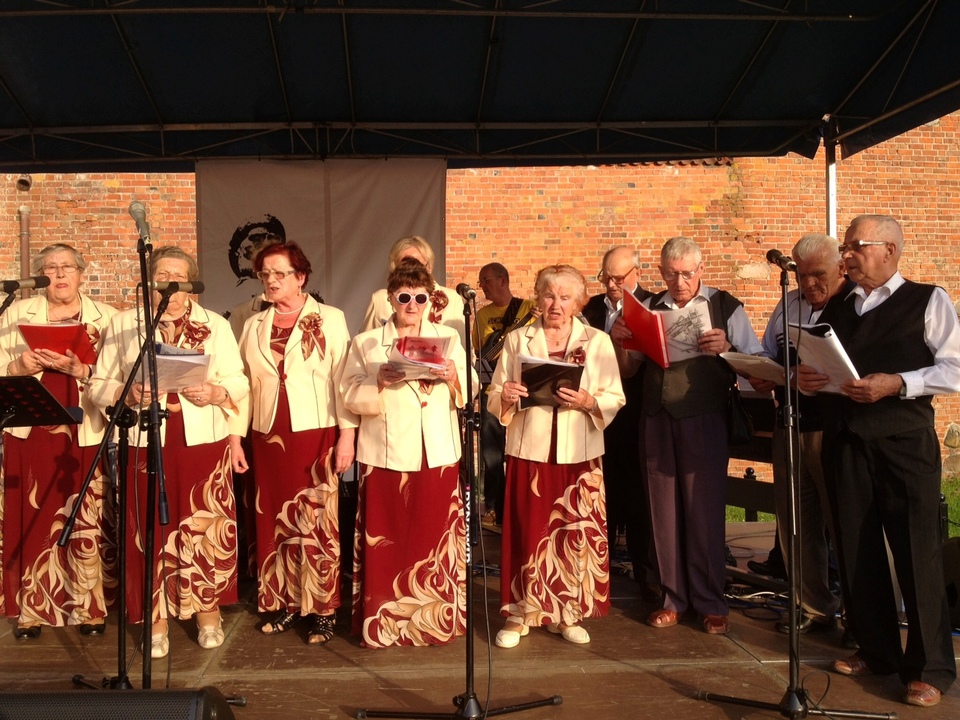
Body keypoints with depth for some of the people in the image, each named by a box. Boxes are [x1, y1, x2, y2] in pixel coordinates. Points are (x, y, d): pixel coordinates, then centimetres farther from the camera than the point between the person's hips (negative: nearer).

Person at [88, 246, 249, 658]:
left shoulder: (216, 326, 9)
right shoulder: (122, 324, 9)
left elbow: (239, 383, 5)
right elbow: (99, 385, 5)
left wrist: (215, 392, -15)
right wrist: (128, 394, -15)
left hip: (204, 442, 0)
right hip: (145, 444, 0)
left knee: (206, 528, 2)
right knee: (150, 530, 2)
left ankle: (208, 614, 17)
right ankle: (156, 620, 15)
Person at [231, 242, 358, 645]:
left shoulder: (330, 320, -1)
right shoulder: (254, 327, 12)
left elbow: (343, 380, -6)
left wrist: (347, 436, -12)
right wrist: (234, 438, 6)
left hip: (316, 434, -4)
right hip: (269, 437, 4)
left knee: (317, 521, -2)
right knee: (275, 520, 8)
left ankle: (322, 609, 8)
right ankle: (284, 603, 20)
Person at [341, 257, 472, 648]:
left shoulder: (449, 337, 10)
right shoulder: (365, 343, 5)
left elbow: (470, 393, 6)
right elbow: (352, 397, -3)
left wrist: (454, 377, -14)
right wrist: (379, 381, -20)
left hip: (437, 454, 2)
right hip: (386, 455, -1)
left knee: (436, 540, 5)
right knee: (386, 542, 2)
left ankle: (437, 618, 17)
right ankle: (384, 622, 13)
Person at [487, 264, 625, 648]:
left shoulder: (597, 341, 7)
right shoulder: (517, 339, 10)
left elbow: (615, 398, 2)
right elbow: (495, 397, 8)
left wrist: (588, 401, -17)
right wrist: (505, 396, -15)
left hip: (579, 453, 0)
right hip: (529, 449, 0)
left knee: (576, 532, 2)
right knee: (527, 531, 1)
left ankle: (569, 614, 18)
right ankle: (520, 613, 14)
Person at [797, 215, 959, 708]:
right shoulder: (833, 309, 15)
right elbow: (814, 366, 17)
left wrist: (897, 383, -20)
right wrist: (802, 379, -5)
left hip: (905, 442, -5)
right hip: (843, 441, 5)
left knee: (917, 553, -2)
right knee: (856, 551, 10)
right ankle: (877, 651, 26)